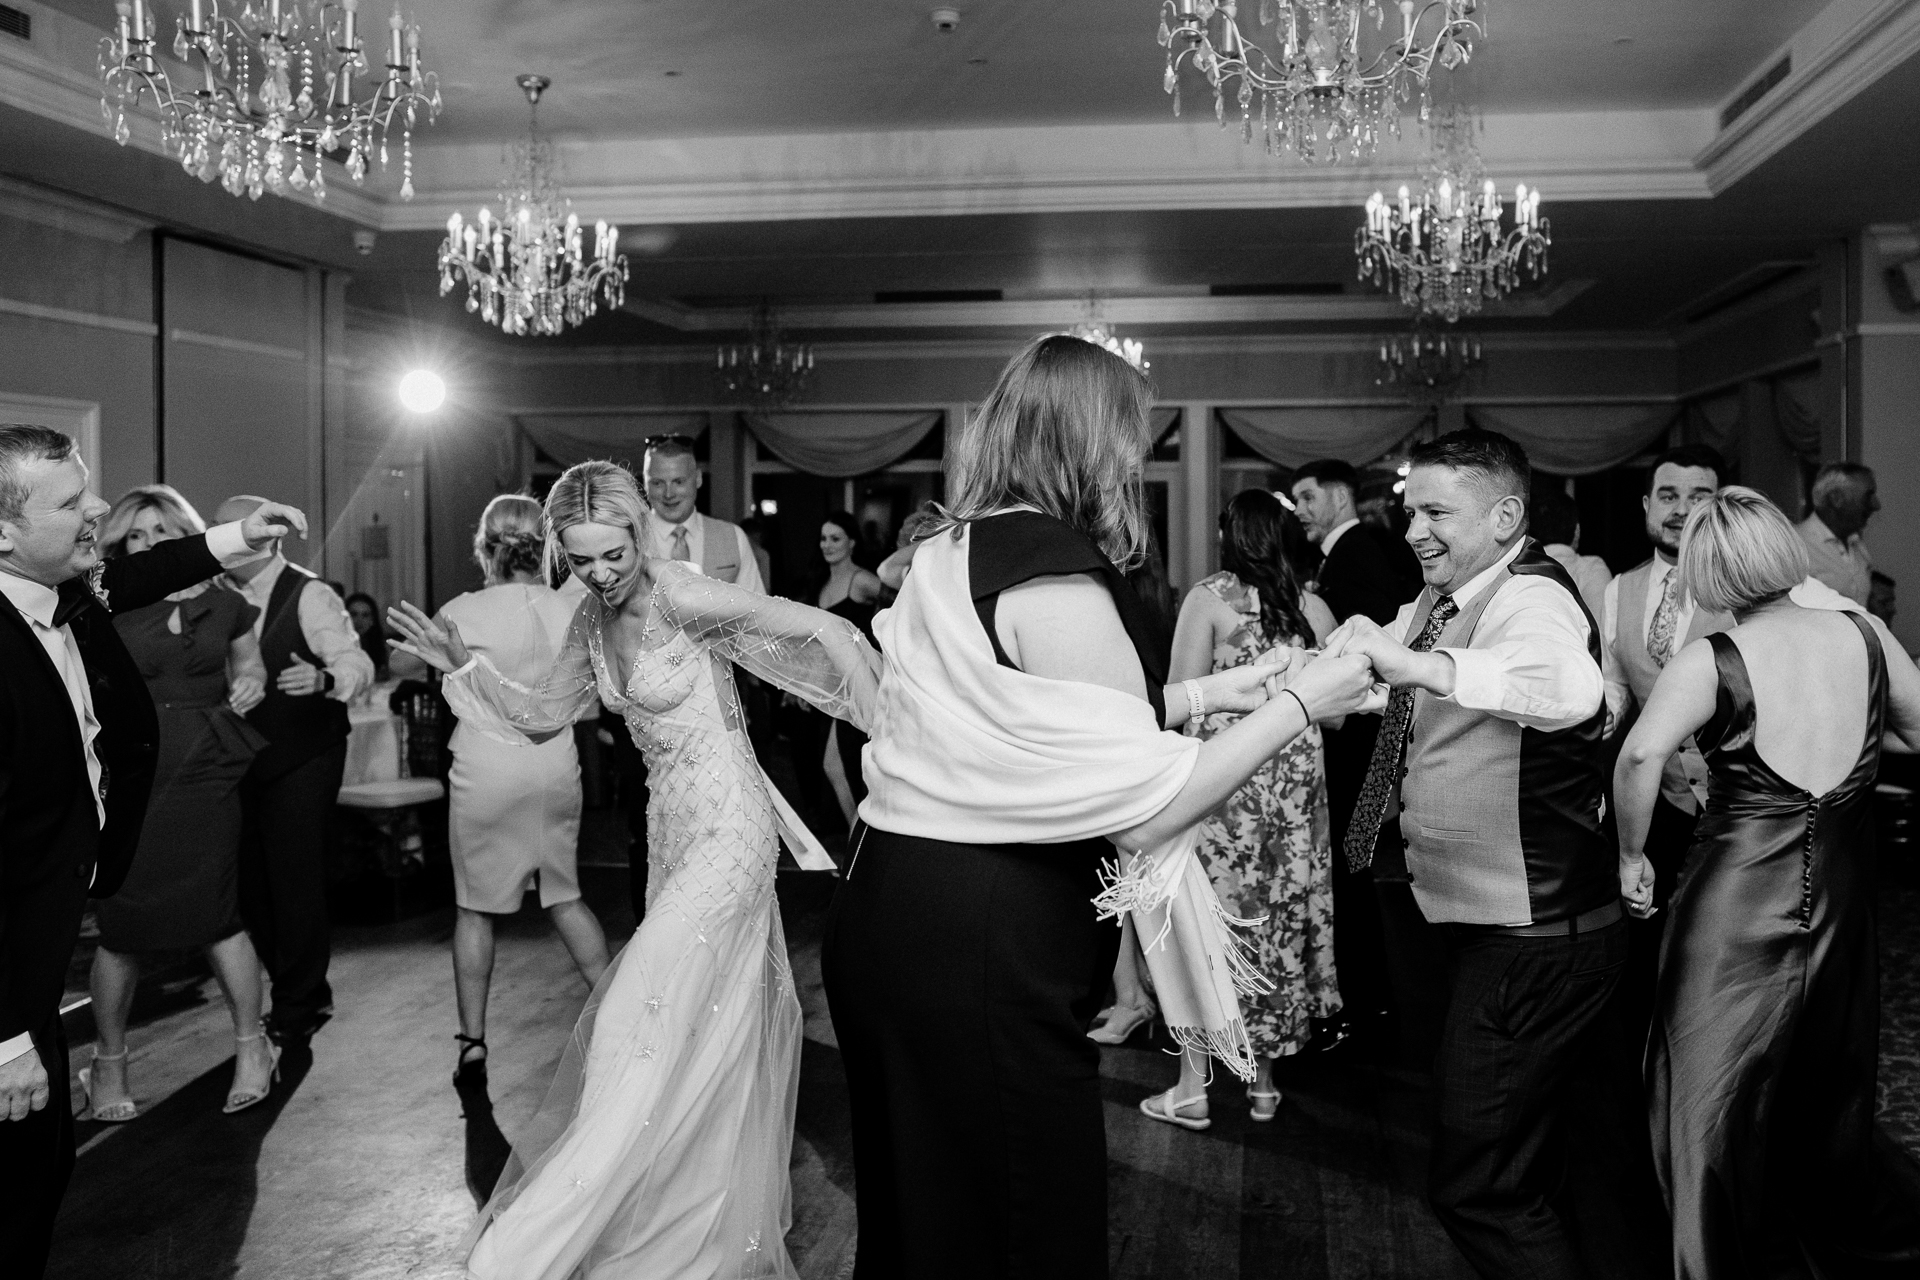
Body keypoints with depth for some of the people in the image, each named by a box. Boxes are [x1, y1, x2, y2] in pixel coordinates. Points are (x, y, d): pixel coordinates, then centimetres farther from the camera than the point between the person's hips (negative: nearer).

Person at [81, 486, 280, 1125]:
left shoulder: (224, 605, 8)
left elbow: (250, 668, 22)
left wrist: (251, 684, 3)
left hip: (206, 772, 1)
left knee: (219, 913, 2)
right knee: (122, 926, 3)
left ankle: (251, 1046, 17)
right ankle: (109, 1064, 21)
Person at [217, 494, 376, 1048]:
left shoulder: (309, 596, -11)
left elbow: (357, 664, -20)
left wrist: (323, 678, -40)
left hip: (302, 762, -7)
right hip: (244, 760, 7)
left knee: (295, 880, -3)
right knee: (252, 882, 12)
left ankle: (295, 1010, 12)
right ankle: (306, 995, 28)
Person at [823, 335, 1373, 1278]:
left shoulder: (947, 556, 9)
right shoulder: (1058, 579, -19)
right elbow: (1146, 810, -19)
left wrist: (1198, 695, 18)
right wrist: (1295, 706, -9)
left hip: (890, 915, 9)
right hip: (983, 959, -9)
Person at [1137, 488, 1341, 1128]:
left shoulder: (1209, 597, -7)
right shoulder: (1314, 608, 3)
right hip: (1295, 781, 4)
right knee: (1280, 916, 13)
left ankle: (1192, 1086, 8)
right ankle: (1263, 1079, 23)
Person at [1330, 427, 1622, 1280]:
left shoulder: (1529, 596, -20)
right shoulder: (1444, 601, 9)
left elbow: (1571, 687, -42)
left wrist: (1417, 662, -50)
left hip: (1534, 938, -10)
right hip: (1492, 921, 10)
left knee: (1476, 1187, -5)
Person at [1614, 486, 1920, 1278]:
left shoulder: (1709, 662, -15)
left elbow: (1640, 756, -29)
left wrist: (1632, 854, -16)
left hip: (1735, 909, -5)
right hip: (1842, 908, 5)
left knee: (1710, 1116, 9)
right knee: (1828, 1111, 26)